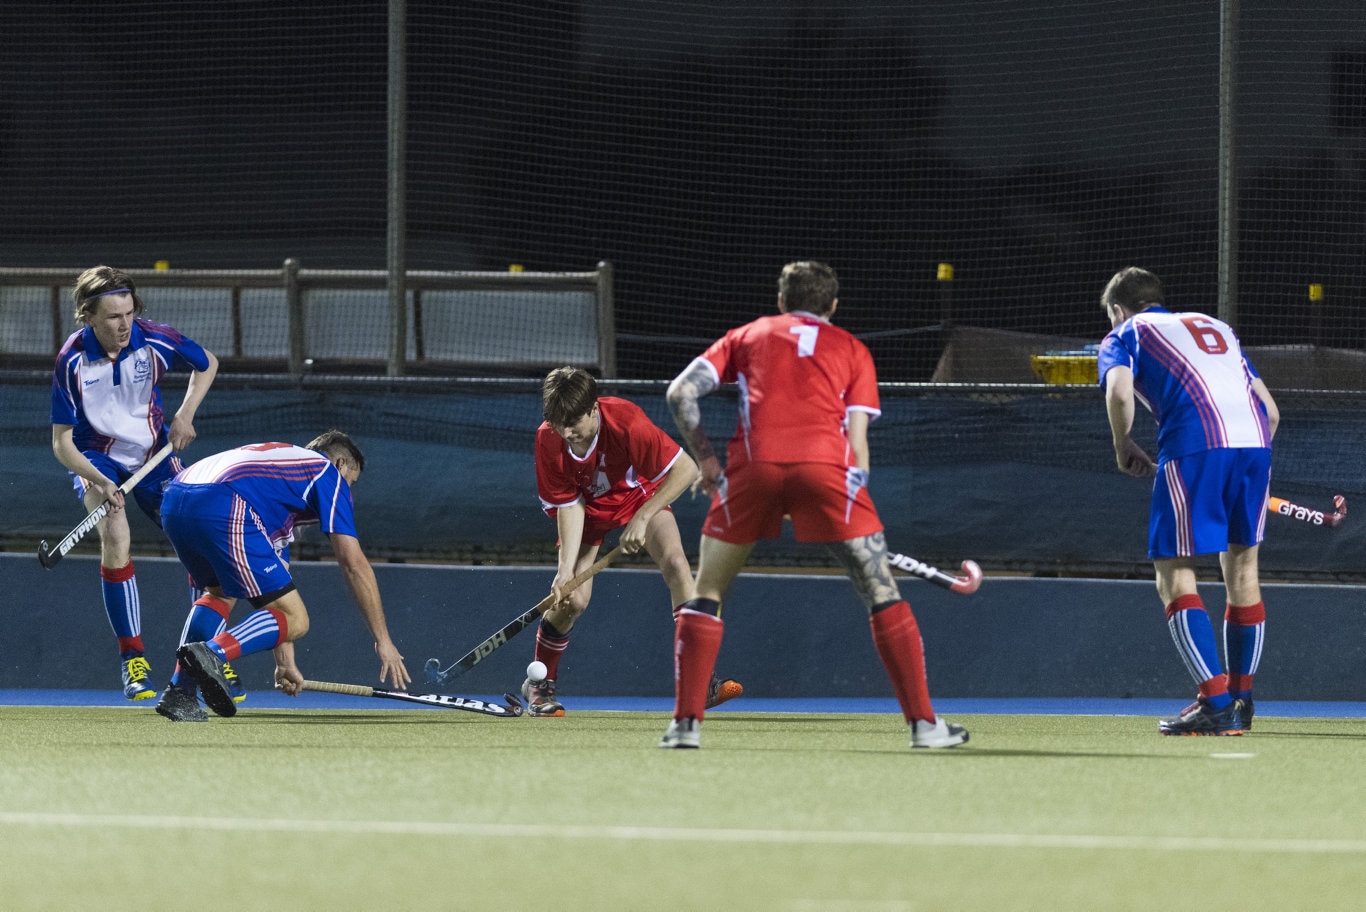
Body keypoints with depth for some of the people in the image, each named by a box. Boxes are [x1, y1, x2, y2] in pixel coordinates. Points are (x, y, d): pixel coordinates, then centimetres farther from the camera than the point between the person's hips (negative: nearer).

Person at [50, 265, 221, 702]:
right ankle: (132, 659, -19)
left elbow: (206, 363, 4)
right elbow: (61, 443, -18)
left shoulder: (154, 340, -19)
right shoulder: (72, 360, -23)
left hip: (154, 455, 3)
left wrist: (185, 416, -8)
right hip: (96, 459, -3)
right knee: (115, 536, -28)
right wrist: (99, 483, -32)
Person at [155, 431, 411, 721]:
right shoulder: (330, 475, 19)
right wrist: (383, 641, 16)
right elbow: (354, 564, 10)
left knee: (221, 594, 34)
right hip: (224, 511, -8)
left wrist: (285, 663, 39)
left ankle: (179, 691, 17)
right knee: (295, 620, 0)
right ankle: (212, 653, -23)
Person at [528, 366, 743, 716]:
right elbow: (568, 505, -20)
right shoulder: (548, 439, -28)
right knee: (571, 599, -11)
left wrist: (641, 519, -36)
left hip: (639, 495, -1)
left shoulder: (625, 420, -36)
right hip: (588, 507, 1)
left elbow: (686, 469, -33)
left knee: (676, 564, -24)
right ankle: (539, 685, 14)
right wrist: (566, 568, -30)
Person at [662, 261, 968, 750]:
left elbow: (681, 392, 15)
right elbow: (856, 438, 13)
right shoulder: (851, 349, 24)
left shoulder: (748, 335, 26)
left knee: (705, 594, 16)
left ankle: (686, 722, 8)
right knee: (881, 593, 7)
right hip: (826, 463, -1)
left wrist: (705, 457, 23)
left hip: (753, 463, 1)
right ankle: (924, 723, 3)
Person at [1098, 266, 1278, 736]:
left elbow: (1120, 391, -5)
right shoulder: (1216, 326, 33)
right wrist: (1249, 468, 35)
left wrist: (1124, 447, 12)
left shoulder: (1125, 335, 18)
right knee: (1242, 566, 19)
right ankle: (1241, 701, 25)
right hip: (1254, 439, 5)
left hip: (1194, 444, -5)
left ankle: (1216, 702, -14)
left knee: (1174, 575, -2)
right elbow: (1270, 408, 26)